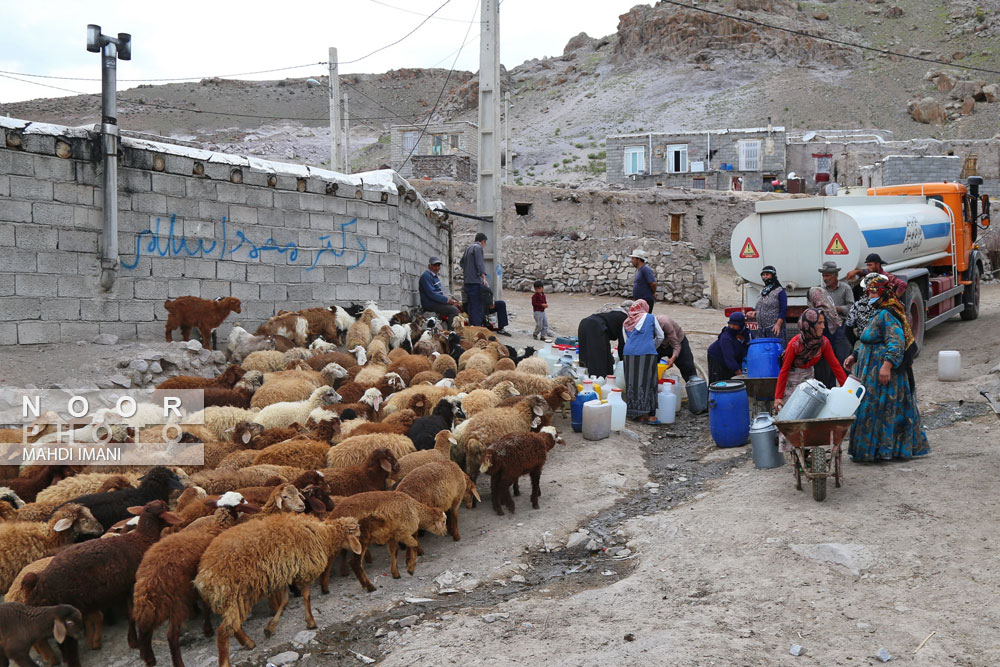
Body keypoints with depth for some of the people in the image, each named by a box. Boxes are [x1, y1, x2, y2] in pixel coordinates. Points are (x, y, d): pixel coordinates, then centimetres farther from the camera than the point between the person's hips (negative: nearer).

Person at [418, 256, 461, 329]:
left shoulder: (435, 276, 18)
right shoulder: (426, 276, -14)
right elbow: (431, 294, -22)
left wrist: (451, 300, 6)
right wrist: (447, 300, -22)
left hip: (437, 302, 10)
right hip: (430, 304, -10)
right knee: (453, 310, -21)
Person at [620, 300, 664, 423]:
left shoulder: (626, 323, 20)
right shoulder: (651, 318, 13)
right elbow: (660, 337, 20)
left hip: (629, 353, 3)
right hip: (647, 353, -3)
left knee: (632, 382, 7)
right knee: (646, 382, 0)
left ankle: (634, 413, 7)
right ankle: (645, 412, -4)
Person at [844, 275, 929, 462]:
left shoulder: (887, 316, -15)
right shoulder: (879, 314, 17)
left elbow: (896, 343, -25)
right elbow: (868, 342, 26)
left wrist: (887, 365, -33)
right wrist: (854, 357, 17)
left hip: (883, 372, -11)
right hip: (872, 372, 11)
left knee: (875, 409, -7)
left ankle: (872, 450, -3)